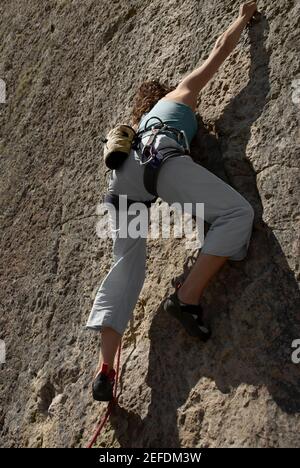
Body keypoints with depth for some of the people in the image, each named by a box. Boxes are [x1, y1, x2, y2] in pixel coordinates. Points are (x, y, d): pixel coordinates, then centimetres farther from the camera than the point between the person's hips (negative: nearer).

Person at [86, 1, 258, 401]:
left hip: (123, 169, 6)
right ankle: (187, 297, -22)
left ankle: (105, 368, -8)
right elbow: (221, 49, 38)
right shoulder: (182, 92, 32)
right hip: (159, 157, -6)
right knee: (237, 213, -8)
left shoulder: (140, 123, 42)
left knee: (126, 265, 3)